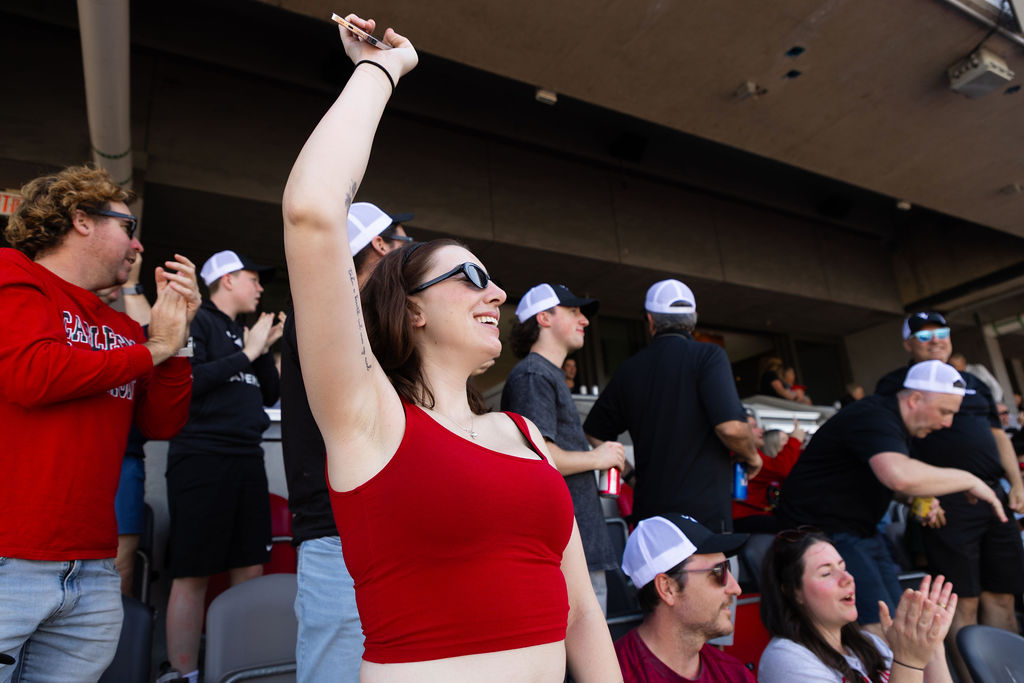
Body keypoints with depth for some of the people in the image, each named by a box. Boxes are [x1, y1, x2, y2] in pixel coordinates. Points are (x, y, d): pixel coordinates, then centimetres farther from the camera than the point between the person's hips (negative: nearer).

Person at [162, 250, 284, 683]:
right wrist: (246, 354, -11)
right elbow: (186, 381, -18)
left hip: (248, 458, 8)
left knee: (250, 571, 10)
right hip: (202, 456, -7)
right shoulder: (197, 321, -3)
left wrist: (266, 348, 6)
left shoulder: (243, 331, 19)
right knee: (192, 575, -1)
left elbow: (270, 394, 19)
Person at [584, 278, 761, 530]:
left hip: (648, 510, 5)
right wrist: (752, 457, 3)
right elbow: (731, 427, -17)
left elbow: (593, 435, 15)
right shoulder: (708, 355, -6)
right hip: (705, 509, -4)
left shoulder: (629, 369, 8)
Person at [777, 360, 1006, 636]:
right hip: (823, 531, -11)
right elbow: (900, 476, -38)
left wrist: (922, 501, 6)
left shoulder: (895, 424, 14)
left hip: (861, 531, 11)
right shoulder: (872, 418, -20)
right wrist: (969, 480, -22)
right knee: (879, 630, -17)